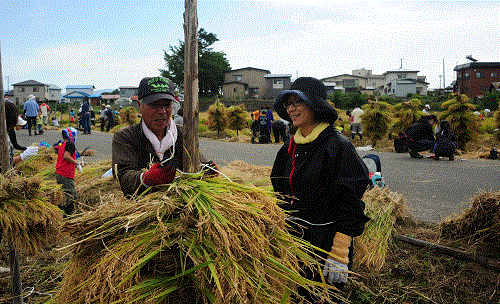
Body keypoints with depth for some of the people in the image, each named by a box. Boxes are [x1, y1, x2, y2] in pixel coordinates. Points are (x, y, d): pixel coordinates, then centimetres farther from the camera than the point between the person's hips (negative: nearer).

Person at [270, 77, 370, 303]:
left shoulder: (338, 146, -14)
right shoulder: (289, 149, 8)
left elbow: (350, 205, -16)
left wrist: (339, 255, -19)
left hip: (324, 243, -6)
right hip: (292, 242, 7)